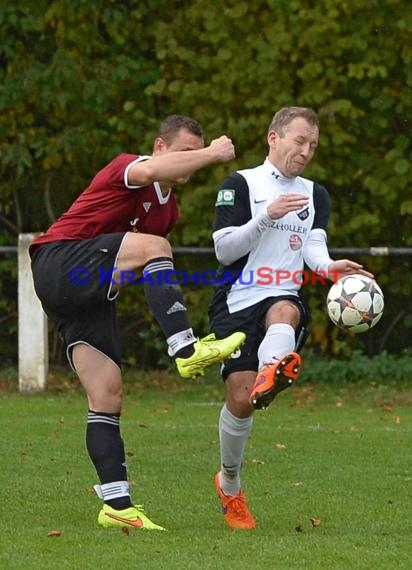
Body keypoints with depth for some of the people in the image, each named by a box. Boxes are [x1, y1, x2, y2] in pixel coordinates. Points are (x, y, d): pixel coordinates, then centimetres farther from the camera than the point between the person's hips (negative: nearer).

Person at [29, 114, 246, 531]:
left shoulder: (169, 209, 20)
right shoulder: (127, 167, -7)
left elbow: (151, 272, 31)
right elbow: (147, 172, -33)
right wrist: (213, 153, -27)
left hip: (91, 295, 8)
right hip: (59, 262, -8)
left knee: (108, 393, -2)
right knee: (154, 246, -27)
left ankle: (117, 504, -5)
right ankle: (187, 351, -34)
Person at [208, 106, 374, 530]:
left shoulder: (314, 194, 18)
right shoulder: (239, 185, 4)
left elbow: (314, 247, 2)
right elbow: (223, 249, -5)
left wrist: (328, 267, -22)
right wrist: (267, 217, -18)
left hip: (283, 299, 2)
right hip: (236, 303, -2)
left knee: (286, 312, -37)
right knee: (240, 397, -14)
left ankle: (270, 375, -69)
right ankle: (229, 486, 9)